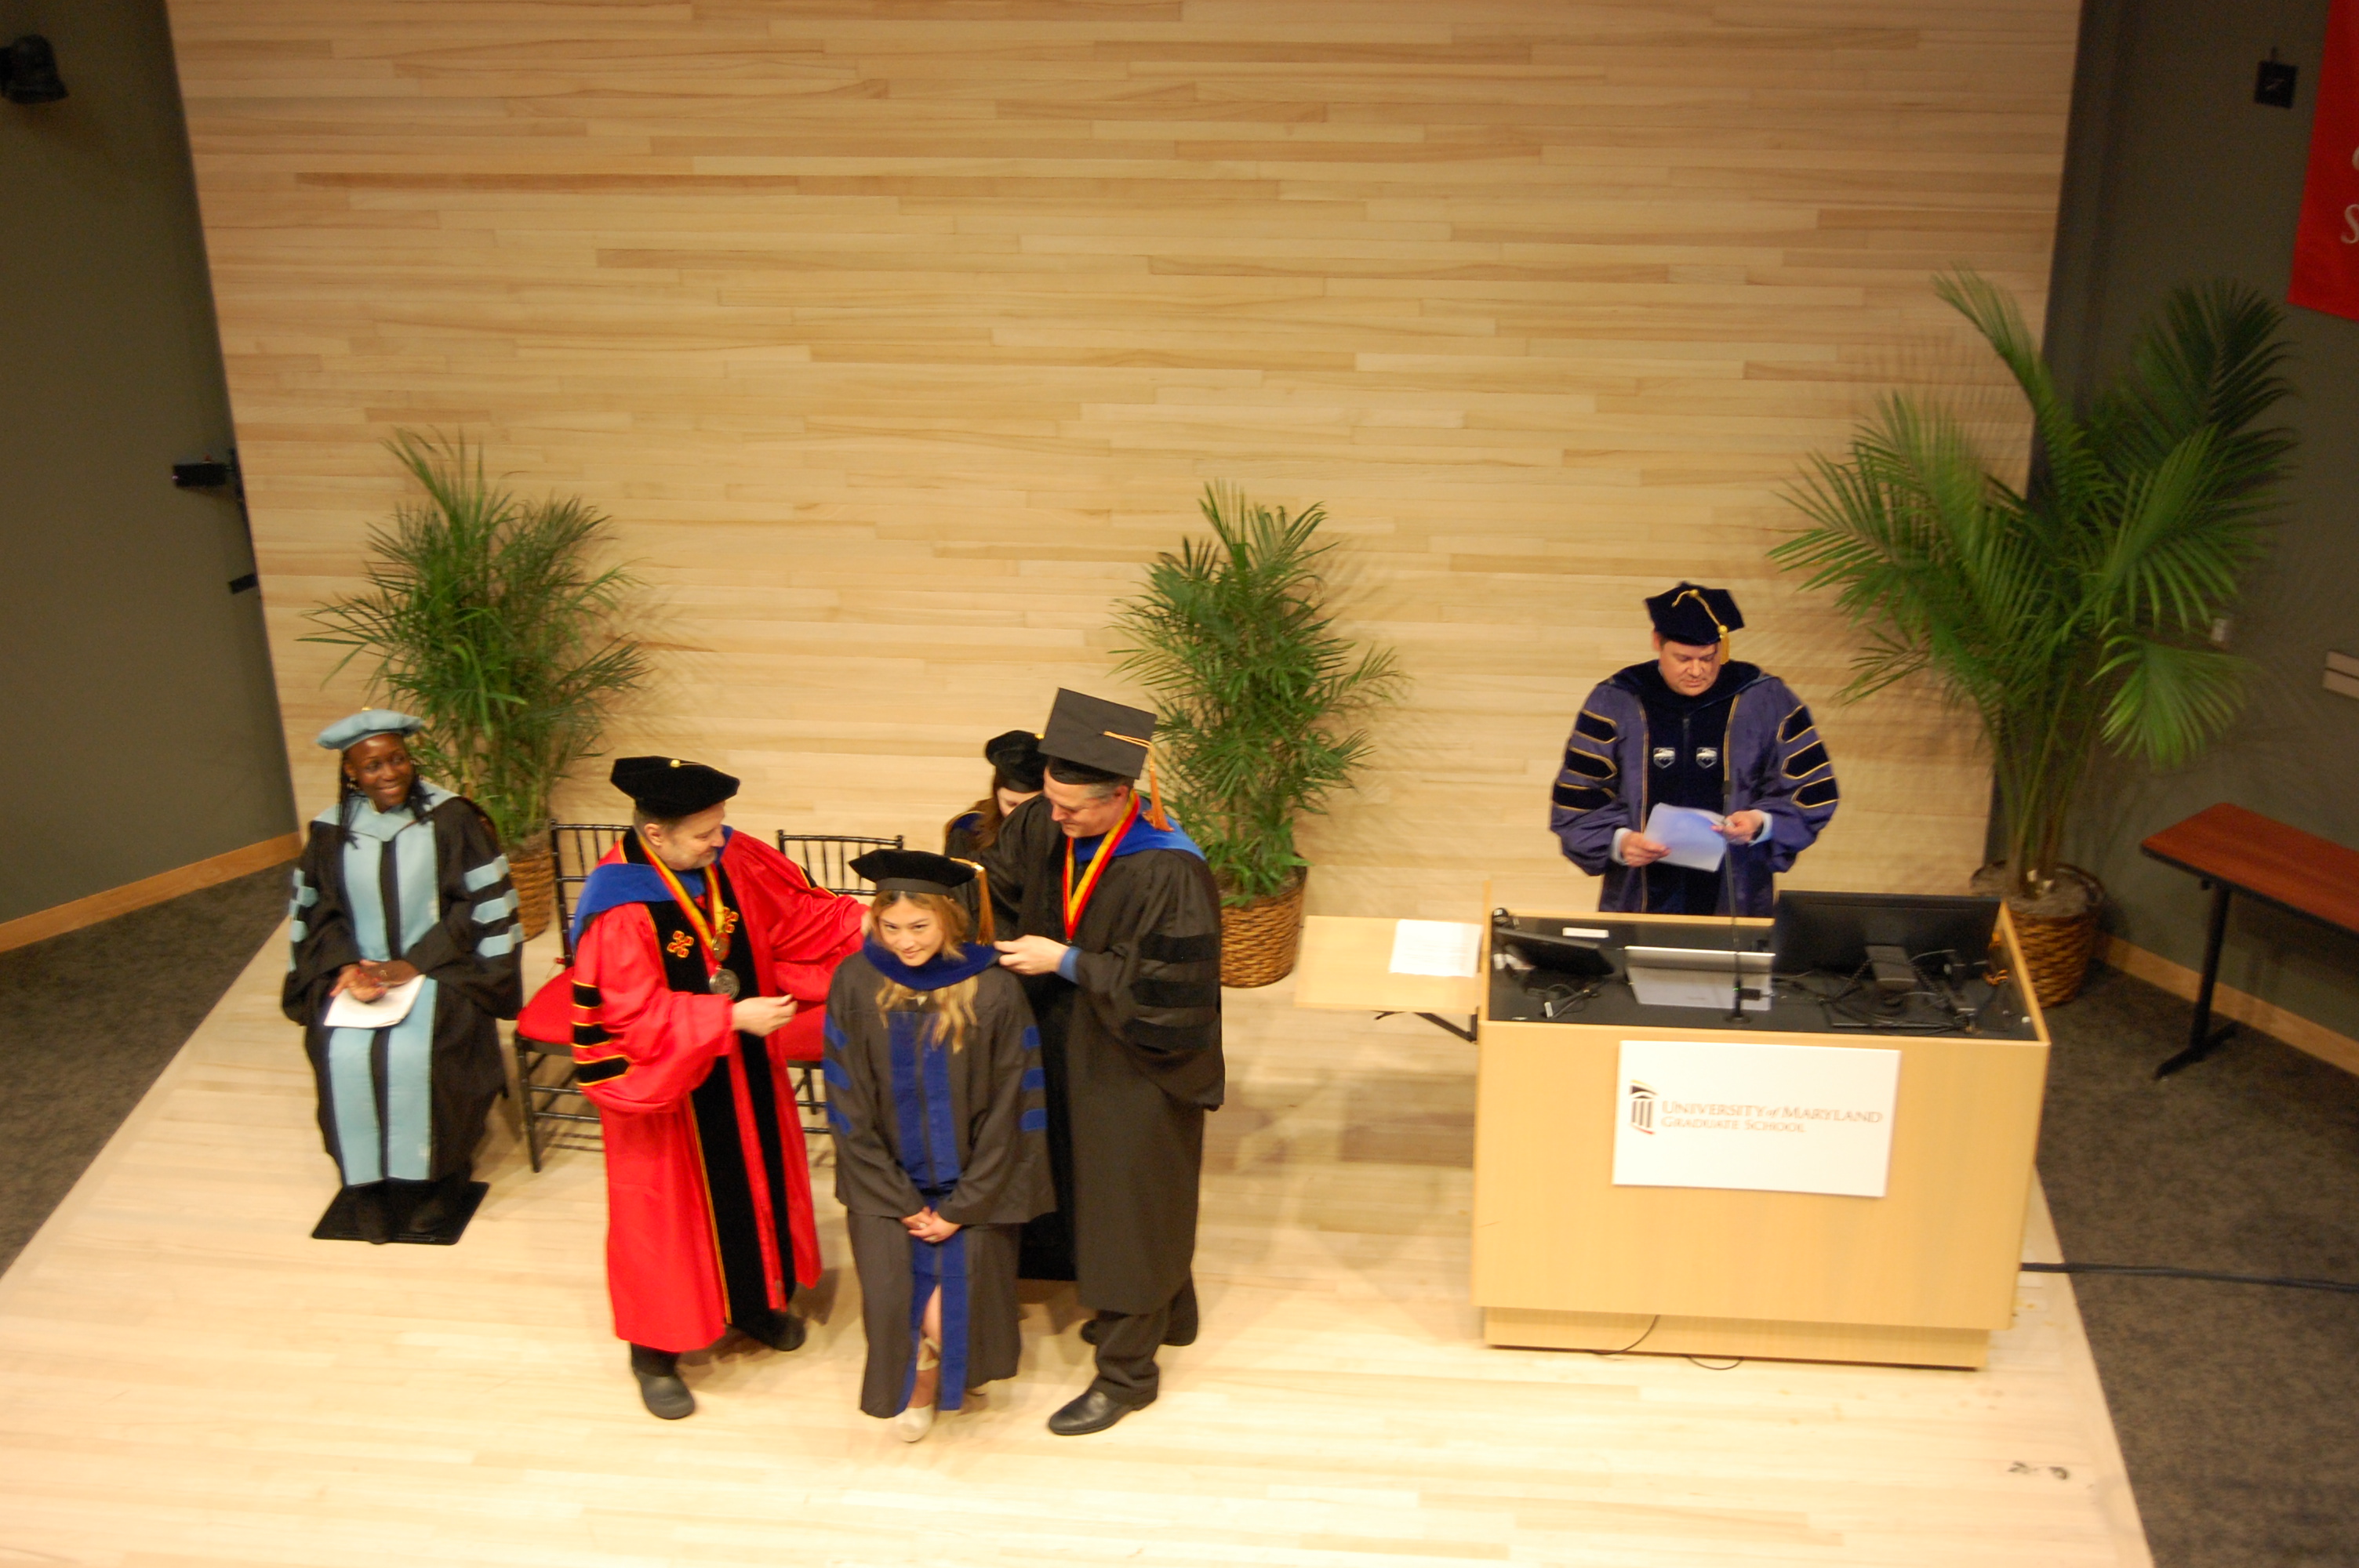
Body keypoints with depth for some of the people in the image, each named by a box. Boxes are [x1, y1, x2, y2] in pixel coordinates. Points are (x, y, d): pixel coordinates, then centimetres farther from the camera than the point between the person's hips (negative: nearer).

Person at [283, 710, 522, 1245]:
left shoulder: (449, 817, -5)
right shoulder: (331, 830, 4)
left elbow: (483, 902, -6)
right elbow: (315, 912, 9)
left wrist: (414, 965, -12)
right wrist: (346, 966, -11)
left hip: (437, 967, -3)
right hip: (357, 969, 3)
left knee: (415, 1052, -28)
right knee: (345, 1056, -24)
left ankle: (434, 1181, -7)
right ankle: (368, 1186, -7)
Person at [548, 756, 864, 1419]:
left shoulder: (735, 860, -10)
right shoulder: (618, 909, -28)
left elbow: (800, 915, -2)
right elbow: (638, 1016, -28)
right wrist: (732, 1018, -32)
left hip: (744, 1069, 7)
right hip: (666, 1082, -6)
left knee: (756, 1179, 22)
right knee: (667, 1206, 9)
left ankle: (754, 1301, 47)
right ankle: (655, 1349, 29)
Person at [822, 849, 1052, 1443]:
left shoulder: (994, 991, -14)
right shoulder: (856, 984, -10)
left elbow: (1007, 1110, -8)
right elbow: (850, 1106, -5)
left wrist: (961, 1207, -9)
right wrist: (901, 1203, -7)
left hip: (972, 1184, -1)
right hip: (887, 1184, 1)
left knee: (958, 1296, -11)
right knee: (892, 1297, -12)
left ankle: (928, 1381, 25)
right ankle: (913, 1386, 22)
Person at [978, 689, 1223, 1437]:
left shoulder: (1170, 874, -29)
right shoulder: (1042, 825, -9)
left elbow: (1170, 988, -26)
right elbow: (994, 886, 6)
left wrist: (1067, 962, -25)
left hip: (1135, 1069, -7)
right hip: (1068, 1052, 7)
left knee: (1128, 1206, 7)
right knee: (1083, 1186, 22)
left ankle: (1126, 1372, 25)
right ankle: (1161, 1312, 46)